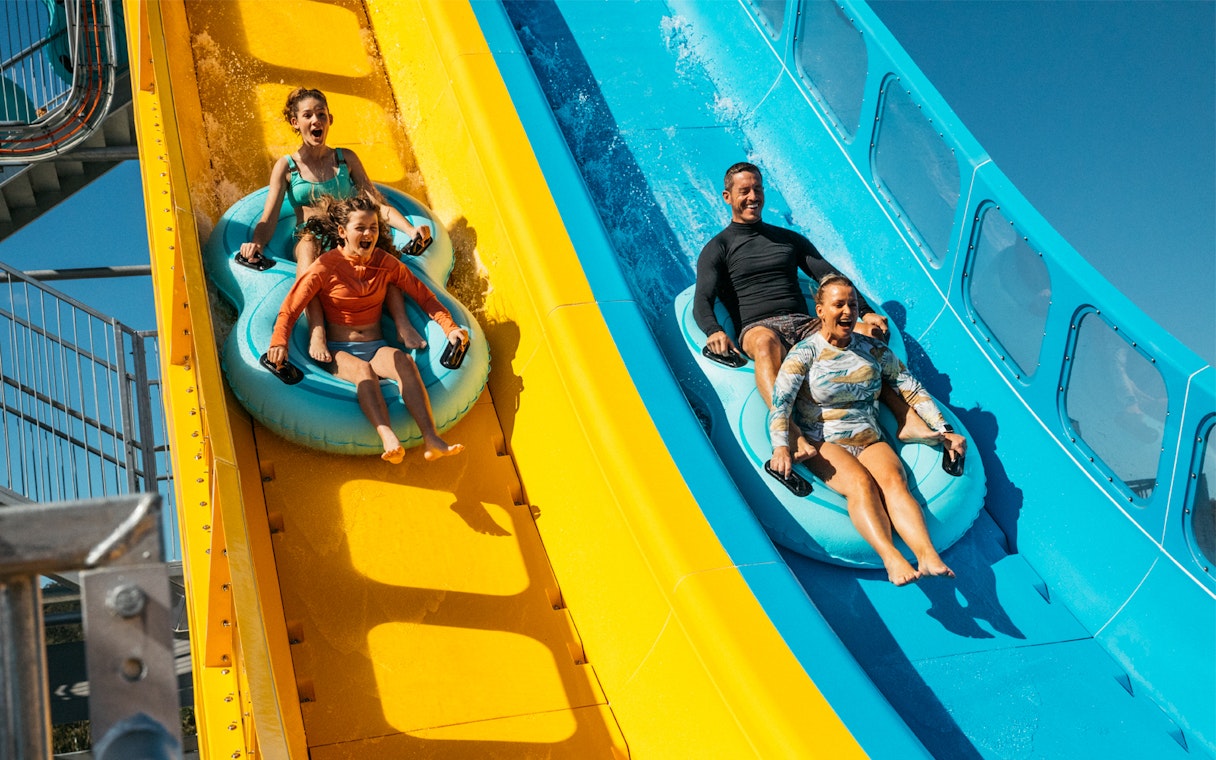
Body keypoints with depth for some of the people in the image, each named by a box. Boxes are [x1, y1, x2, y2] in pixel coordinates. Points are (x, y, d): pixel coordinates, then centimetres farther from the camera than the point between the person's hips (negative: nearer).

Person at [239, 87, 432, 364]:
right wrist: (257, 244, -21)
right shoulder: (286, 167, 10)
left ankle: (402, 323, -45)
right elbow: (268, 219, 2)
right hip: (310, 243, -1)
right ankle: (316, 333, -56)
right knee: (309, 239, -40)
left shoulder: (346, 159, 16)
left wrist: (410, 229, -7)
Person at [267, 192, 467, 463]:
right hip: (339, 351, -2)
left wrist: (450, 328, -2)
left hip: (377, 348, 3)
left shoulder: (386, 264, 9)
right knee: (364, 371, -38)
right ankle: (389, 440, -62)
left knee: (403, 361, -33)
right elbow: (290, 308, -6)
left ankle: (431, 440, -50)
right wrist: (279, 342, -23)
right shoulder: (326, 266, -2)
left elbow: (424, 297, 13)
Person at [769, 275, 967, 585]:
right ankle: (890, 558, -51)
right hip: (824, 445, -3)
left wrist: (944, 430, 8)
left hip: (871, 442, 3)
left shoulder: (874, 350, 12)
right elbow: (780, 401, -12)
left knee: (894, 481, -28)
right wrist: (780, 447, -29)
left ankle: (928, 555, -47)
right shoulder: (805, 353, 0)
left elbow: (912, 389, 16)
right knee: (861, 483, -32)